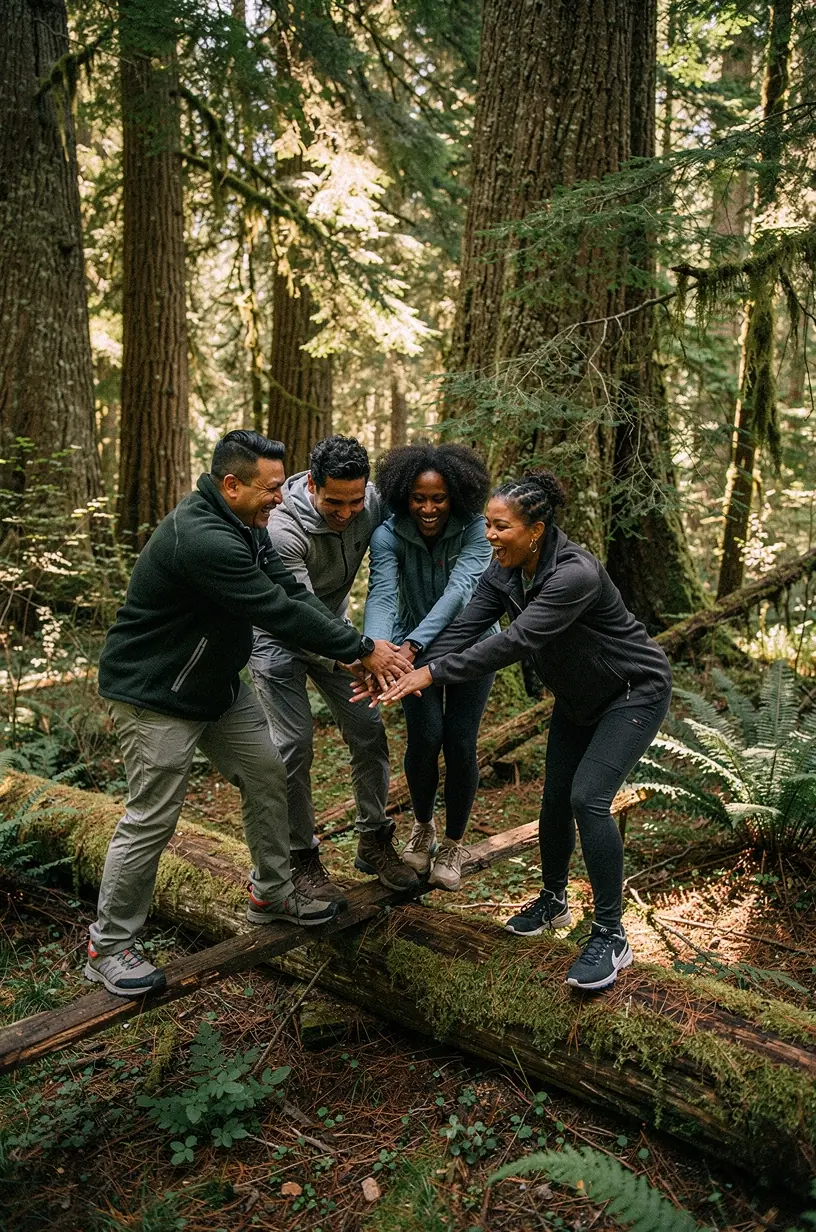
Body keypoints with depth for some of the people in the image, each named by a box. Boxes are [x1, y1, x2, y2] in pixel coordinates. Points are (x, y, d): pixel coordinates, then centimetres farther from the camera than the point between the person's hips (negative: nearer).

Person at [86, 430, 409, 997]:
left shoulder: (246, 526, 1)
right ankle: (108, 947, 17)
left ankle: (272, 894, 32)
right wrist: (363, 649, -21)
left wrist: (361, 647, -14)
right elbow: (280, 612, -31)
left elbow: (293, 592, -3)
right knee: (152, 819, -1)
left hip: (219, 684, 10)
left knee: (268, 776, 12)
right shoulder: (203, 540, -32)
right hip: (155, 694, -10)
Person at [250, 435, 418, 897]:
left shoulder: (373, 501, -17)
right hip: (279, 635, -5)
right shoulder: (284, 529, -34)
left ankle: (374, 840, 19)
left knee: (369, 728, 2)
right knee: (295, 744, -8)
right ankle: (302, 858, 10)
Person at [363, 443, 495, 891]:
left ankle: (453, 844, 18)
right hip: (415, 645, 1)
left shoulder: (474, 529, -23)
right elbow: (382, 595, -33)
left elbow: (459, 589, -36)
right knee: (425, 737, -12)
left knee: (460, 744, -7)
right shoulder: (389, 535, -20)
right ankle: (422, 827, 19)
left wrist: (412, 645, -50)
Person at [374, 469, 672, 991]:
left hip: (634, 692, -8)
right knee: (556, 795, 8)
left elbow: (515, 641, -39)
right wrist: (410, 668, -30)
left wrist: (434, 672, -39)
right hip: (579, 697, 8)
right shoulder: (504, 574, -9)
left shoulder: (575, 574, -34)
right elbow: (464, 629, -16)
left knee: (588, 798, -18)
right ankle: (553, 901, 32)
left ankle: (611, 937, -4)